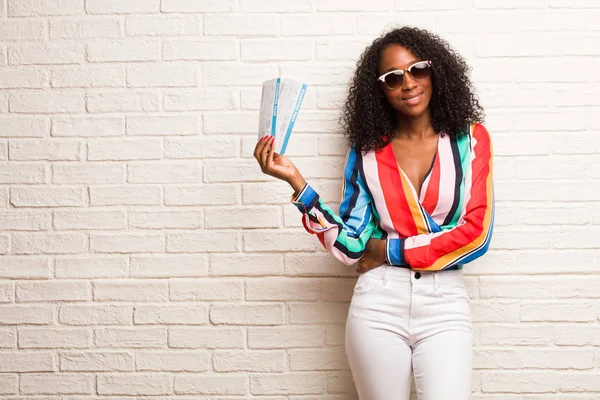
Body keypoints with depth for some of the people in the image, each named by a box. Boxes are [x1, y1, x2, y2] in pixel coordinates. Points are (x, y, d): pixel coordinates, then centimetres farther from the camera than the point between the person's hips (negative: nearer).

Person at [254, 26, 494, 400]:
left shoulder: (470, 138, 1)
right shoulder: (368, 151, 5)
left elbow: (477, 233, -6)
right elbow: (350, 245, 0)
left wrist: (391, 250, -5)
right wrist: (296, 181, -8)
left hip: (445, 305, -1)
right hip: (379, 304, 1)